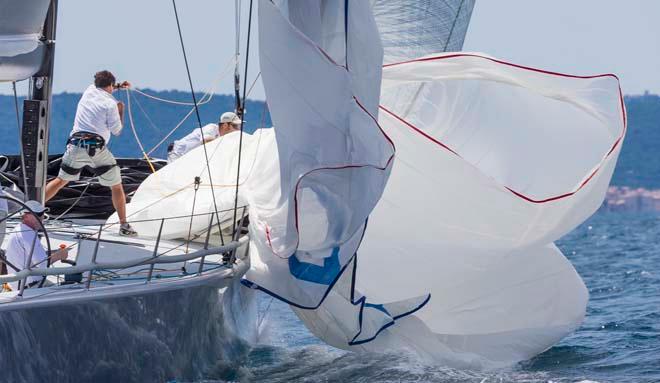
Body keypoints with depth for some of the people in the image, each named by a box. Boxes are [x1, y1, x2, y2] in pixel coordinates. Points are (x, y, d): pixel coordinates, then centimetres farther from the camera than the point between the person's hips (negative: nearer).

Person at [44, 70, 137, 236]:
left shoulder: (89, 91, 11)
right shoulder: (110, 104, -4)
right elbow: (117, 131, 4)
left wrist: (118, 86, 35)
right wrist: (120, 110, 15)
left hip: (76, 145, 4)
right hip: (97, 149, -4)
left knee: (61, 180, 17)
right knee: (117, 187, 7)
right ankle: (124, 225, 6)